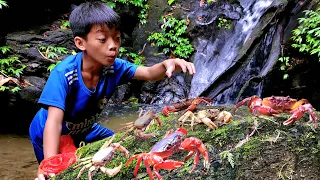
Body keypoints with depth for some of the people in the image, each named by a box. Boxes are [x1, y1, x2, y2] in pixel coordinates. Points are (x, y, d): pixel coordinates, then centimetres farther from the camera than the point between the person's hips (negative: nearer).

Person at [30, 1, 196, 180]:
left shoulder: (114, 66, -21)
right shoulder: (63, 74, -37)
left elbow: (150, 73, -24)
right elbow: (54, 121, -45)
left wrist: (167, 64, -48)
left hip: (84, 130, 6)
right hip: (50, 136, -5)